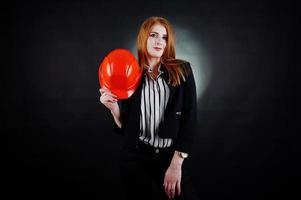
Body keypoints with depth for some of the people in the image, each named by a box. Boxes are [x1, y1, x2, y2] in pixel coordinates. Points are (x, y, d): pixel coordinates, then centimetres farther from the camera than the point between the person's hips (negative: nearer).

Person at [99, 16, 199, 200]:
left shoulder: (182, 70, -1)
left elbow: (190, 118, -6)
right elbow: (124, 127, 4)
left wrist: (176, 163, -12)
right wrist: (114, 107, -16)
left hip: (170, 156, -1)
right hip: (135, 158, 1)